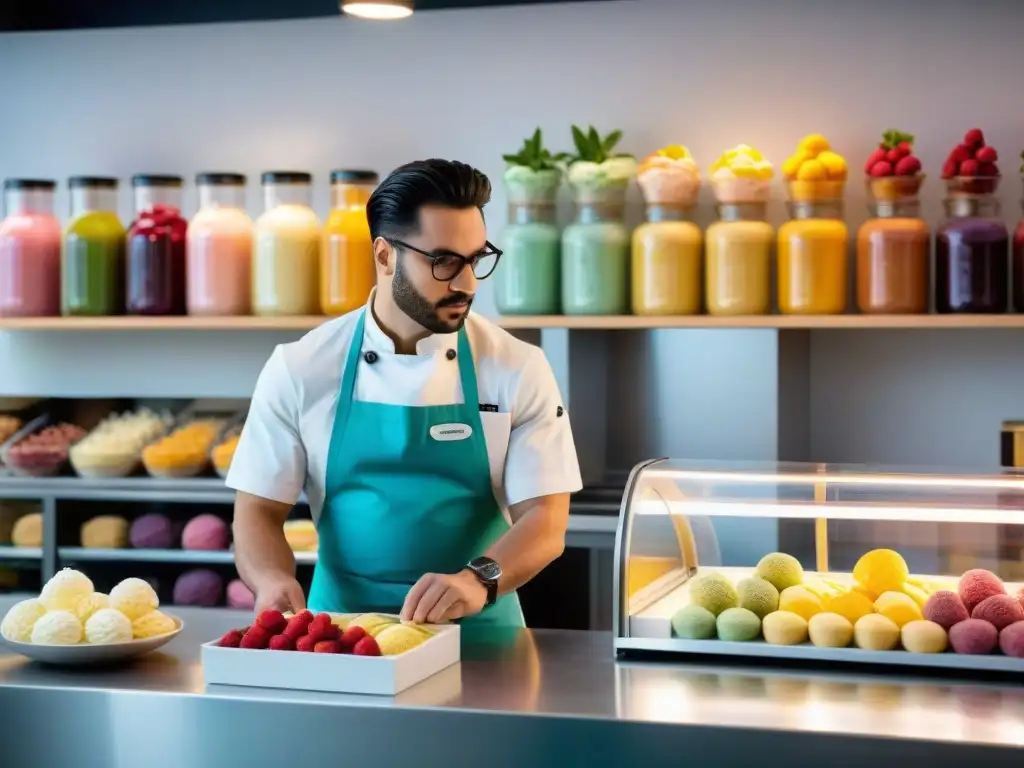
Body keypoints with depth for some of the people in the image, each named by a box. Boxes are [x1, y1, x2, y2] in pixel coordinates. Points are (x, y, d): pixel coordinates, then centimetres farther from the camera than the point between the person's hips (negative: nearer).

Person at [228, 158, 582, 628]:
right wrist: (275, 582, -17)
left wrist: (478, 580, -24)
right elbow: (258, 511, 4)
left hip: (475, 630, -1)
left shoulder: (519, 370, -1)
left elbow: (544, 520, -5)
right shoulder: (300, 369, 1)